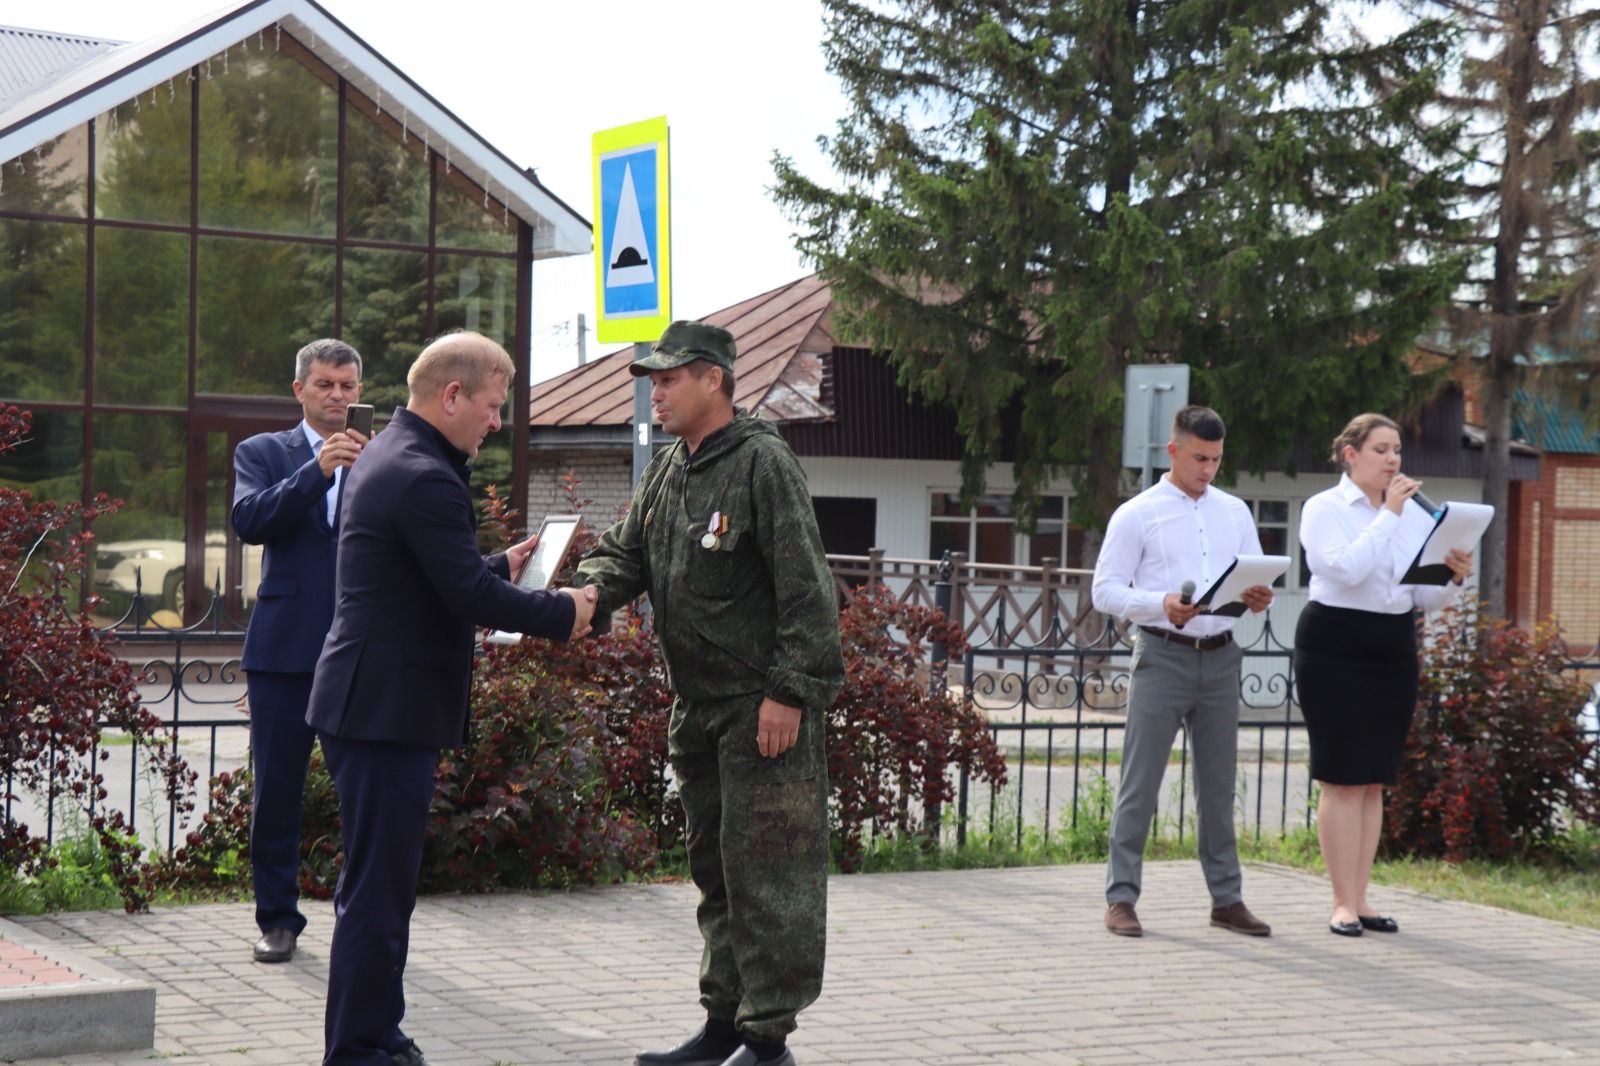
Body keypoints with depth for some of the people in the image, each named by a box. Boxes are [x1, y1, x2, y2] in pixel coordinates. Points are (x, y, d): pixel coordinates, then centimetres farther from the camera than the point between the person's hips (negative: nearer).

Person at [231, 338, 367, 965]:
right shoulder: (263, 453, 8)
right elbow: (249, 520, -10)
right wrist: (316, 471, -20)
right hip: (285, 648, 0)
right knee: (277, 790, 4)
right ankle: (278, 919, 14)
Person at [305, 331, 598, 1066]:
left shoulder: (387, 456, 14)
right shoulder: (425, 480, -20)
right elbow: (469, 597, -21)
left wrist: (500, 567, 17)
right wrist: (563, 613, -10)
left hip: (367, 702, 11)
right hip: (388, 709, -11)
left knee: (379, 885, 18)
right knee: (378, 889, -5)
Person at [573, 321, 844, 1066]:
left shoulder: (761, 463, -14)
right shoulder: (666, 471, 13)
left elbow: (803, 587, -17)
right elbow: (626, 554, 13)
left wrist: (790, 690, -20)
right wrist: (581, 594, -9)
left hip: (765, 706, -9)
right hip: (697, 706, 9)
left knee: (764, 871, -5)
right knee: (712, 864, 16)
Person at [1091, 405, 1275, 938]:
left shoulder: (1235, 513, 13)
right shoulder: (1137, 514, -1)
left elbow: (1257, 577, 14)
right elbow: (1105, 590, -5)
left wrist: (1259, 598, -10)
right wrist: (1161, 606, -22)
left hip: (1220, 658, 4)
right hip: (1162, 655, -4)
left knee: (1218, 783, 10)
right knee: (1140, 782, -3)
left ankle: (1227, 898, 16)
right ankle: (1121, 898, 2)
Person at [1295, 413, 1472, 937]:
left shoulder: (1415, 514, 10)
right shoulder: (1324, 509, -4)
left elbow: (1425, 597, 10)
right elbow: (1347, 569, -21)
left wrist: (1454, 578, -10)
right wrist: (1389, 514, -18)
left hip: (1394, 649, 5)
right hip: (1335, 645, -5)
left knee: (1374, 780, 7)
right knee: (1342, 778, -5)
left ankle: (1360, 898, 13)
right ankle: (1343, 902, -1)